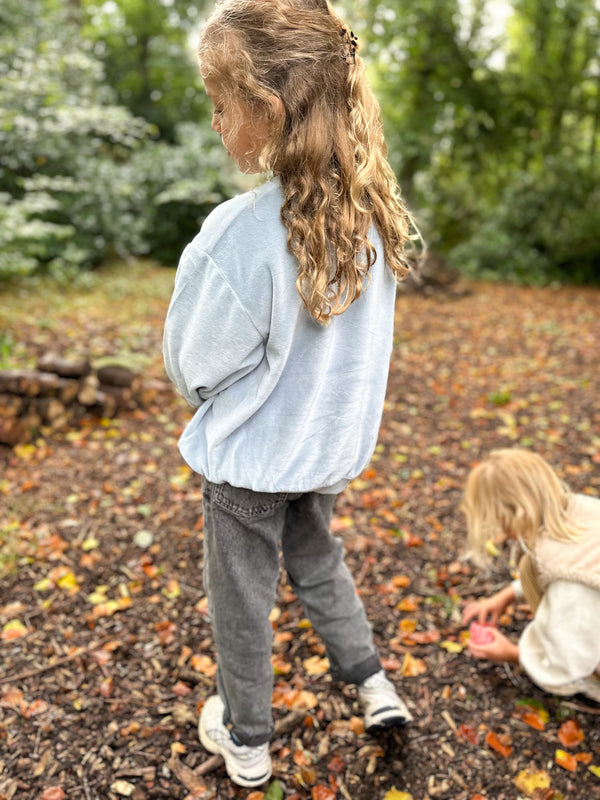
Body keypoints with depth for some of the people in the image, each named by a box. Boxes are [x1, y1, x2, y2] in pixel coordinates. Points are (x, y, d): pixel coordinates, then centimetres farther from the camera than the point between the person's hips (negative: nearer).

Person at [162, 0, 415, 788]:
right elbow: (348, 335, 3)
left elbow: (194, 367, -17)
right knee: (318, 559, 31)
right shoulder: (374, 213, -9)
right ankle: (373, 681, 37)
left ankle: (245, 740, 39)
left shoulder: (243, 232, -30)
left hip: (252, 455, -5)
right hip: (331, 444, 6)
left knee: (241, 600, 17)